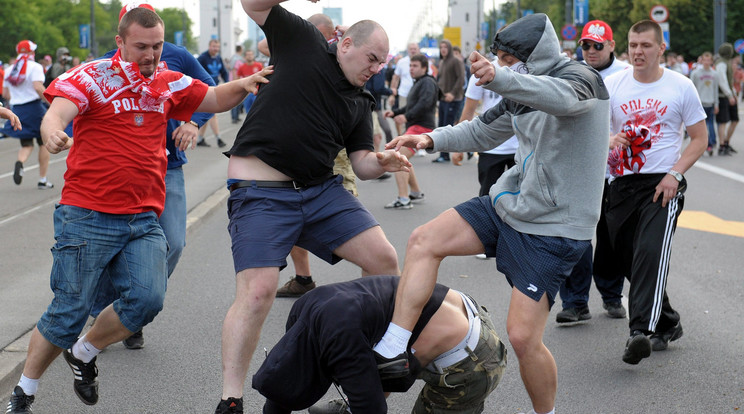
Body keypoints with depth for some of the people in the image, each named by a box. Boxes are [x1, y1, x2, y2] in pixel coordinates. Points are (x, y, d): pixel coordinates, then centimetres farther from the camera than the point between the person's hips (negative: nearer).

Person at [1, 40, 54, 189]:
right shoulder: (35, 67, -8)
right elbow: (38, 88, -22)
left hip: (17, 110, 5)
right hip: (34, 108, -5)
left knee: (26, 144, 11)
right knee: (44, 143, 10)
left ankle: (20, 162, -24)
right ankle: (42, 180, 10)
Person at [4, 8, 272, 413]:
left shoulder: (169, 83, 12)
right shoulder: (90, 77, -4)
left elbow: (216, 99, 24)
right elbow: (54, 117, -18)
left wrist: (243, 85, 1)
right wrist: (53, 135, -43)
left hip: (143, 219, 5)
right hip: (88, 215, -4)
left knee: (147, 298, -15)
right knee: (69, 311, -3)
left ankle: (83, 353, 12)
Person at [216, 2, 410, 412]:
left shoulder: (360, 102, 16)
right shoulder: (304, 43, 1)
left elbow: (362, 163, 15)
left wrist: (381, 162, -9)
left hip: (322, 190, 7)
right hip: (261, 193, -6)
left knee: (385, 260, -1)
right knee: (257, 292, -18)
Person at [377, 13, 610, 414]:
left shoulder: (580, 78, -13)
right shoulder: (522, 93, 11)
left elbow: (561, 97, -38)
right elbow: (482, 132, 23)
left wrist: (499, 78, -55)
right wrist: (431, 139, 4)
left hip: (553, 227, -8)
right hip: (506, 204, 8)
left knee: (523, 336, -11)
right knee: (423, 241, -5)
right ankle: (392, 351, -3)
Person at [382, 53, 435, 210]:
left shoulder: (427, 82, -9)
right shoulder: (418, 83, 24)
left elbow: (425, 103, -25)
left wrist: (407, 116, -33)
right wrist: (395, 112, 13)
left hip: (421, 127, -11)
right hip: (414, 127, 11)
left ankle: (403, 199, -24)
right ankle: (416, 193, 32)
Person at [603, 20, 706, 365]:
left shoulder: (681, 87, 0)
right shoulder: (612, 84, 5)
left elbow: (700, 138, 4)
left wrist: (674, 174, -10)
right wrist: (609, 139, -19)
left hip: (663, 185, -4)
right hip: (621, 184, 4)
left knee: (651, 253, -22)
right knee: (628, 258, 8)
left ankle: (640, 332, -31)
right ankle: (667, 324, 27)